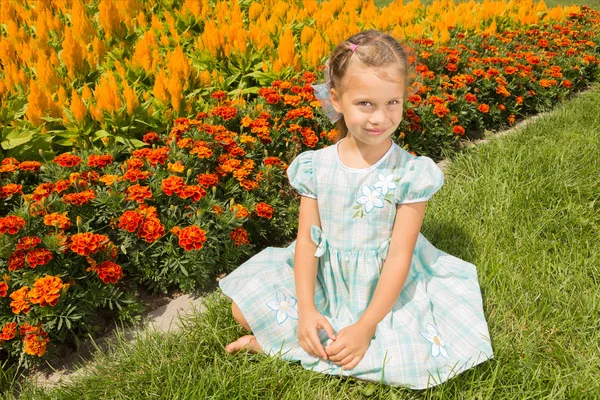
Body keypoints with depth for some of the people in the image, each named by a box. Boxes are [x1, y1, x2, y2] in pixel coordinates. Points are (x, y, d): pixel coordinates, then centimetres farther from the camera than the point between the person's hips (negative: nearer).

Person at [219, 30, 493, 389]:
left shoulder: (411, 174, -16)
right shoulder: (314, 167, -8)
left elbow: (399, 255, -16)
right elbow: (307, 240, -6)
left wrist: (365, 327, -20)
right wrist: (305, 310, -18)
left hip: (387, 290, 0)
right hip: (321, 282, 1)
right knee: (245, 305, -9)